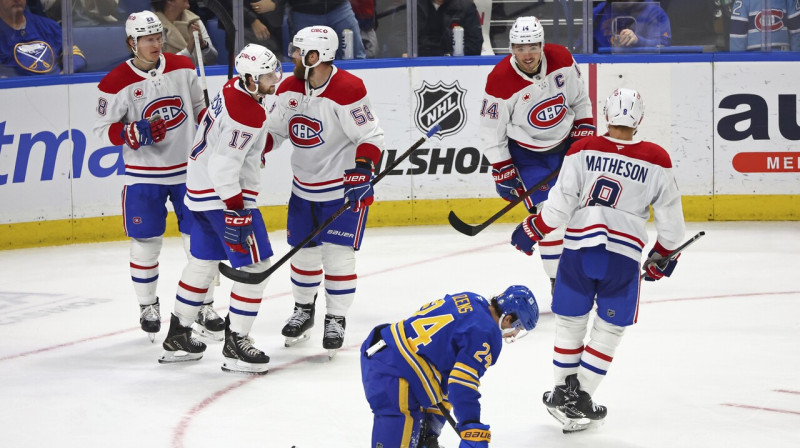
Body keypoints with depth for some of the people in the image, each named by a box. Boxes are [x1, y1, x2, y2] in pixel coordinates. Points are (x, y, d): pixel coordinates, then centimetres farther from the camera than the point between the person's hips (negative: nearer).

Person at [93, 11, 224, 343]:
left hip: (189, 169, 3)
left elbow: (199, 107, 15)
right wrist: (135, 132, -24)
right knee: (145, 244, 3)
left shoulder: (182, 67, 0)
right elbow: (103, 130, -8)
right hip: (144, 175, -3)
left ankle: (205, 306, 18)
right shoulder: (116, 83, -12)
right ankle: (148, 307, 22)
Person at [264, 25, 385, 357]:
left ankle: (336, 320, 10)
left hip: (344, 186, -6)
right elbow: (275, 130, 11)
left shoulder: (347, 90, -21)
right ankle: (303, 310, 33)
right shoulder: (289, 89, 0)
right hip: (304, 187, 6)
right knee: (304, 251, 12)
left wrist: (362, 169, -31)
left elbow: (371, 136, -19)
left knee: (337, 254, -6)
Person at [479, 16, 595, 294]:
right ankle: (559, 282, -1)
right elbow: (491, 135, -16)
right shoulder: (500, 81, -25)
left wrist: (584, 133, -1)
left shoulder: (562, 60, -15)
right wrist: (504, 174, -14)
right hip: (528, 153, -4)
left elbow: (580, 100, 4)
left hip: (567, 141, 4)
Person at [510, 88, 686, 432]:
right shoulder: (656, 161, 1)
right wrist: (663, 255, 22)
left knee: (570, 320, 17)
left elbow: (561, 203, -6)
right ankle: (579, 400, 7)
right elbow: (670, 216, 6)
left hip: (579, 248, 1)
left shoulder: (583, 150, -2)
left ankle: (564, 391, 27)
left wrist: (532, 230, 8)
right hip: (624, 255, 0)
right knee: (609, 328, 12)